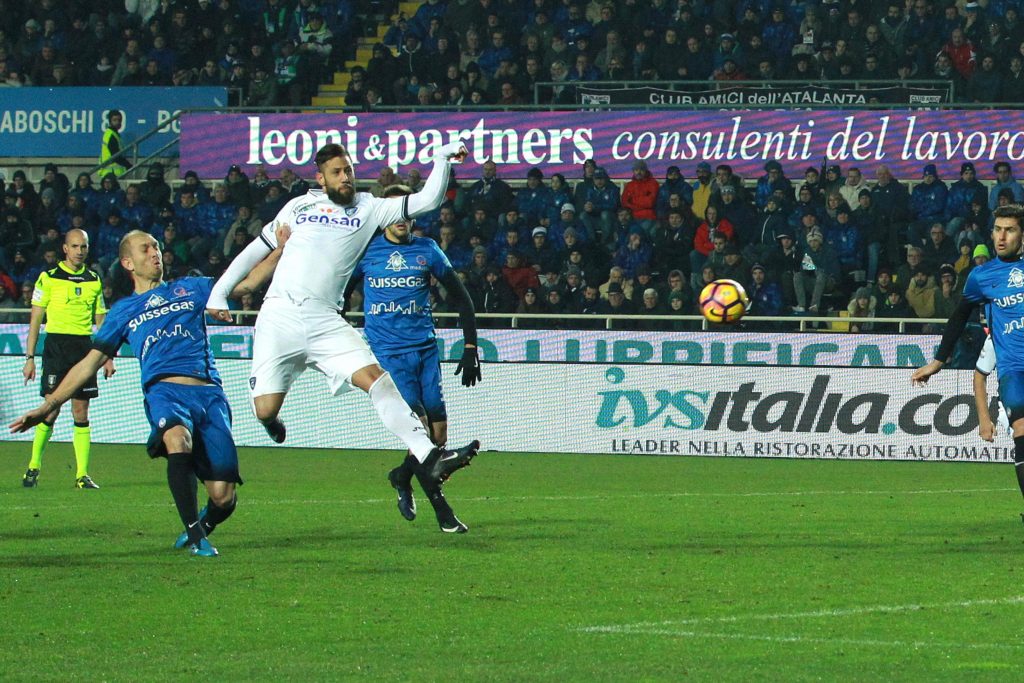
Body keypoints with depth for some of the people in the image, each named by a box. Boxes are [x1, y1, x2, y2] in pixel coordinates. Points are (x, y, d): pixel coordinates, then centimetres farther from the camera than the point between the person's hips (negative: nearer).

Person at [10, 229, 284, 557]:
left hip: (208, 392, 1)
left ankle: (201, 527, 25)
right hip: (164, 390, -1)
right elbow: (90, 363, 22)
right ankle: (194, 536, -29)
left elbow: (248, 282, 23)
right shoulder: (123, 310, 23)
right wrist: (49, 405, 15)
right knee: (178, 441, -39)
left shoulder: (191, 289, 25)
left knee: (223, 497, -10)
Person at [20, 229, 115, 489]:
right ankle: (34, 466, 6)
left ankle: (82, 474, 0)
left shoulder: (94, 281, 12)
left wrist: (108, 357, 11)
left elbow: (100, 321, 18)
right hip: (56, 343, -3)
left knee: (81, 412, 1)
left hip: (85, 346, 3)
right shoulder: (49, 278, 1)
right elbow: (35, 319, 1)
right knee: (51, 409, -9)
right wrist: (30, 358, -3)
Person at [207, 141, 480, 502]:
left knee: (375, 378, -21)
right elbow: (257, 249, 22)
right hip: (279, 318, 0)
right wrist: (219, 292, 18)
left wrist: (443, 160, -4)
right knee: (265, 412, -8)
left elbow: (426, 201, 8)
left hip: (325, 323, 0)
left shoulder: (369, 208, 13)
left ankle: (428, 459, -30)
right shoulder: (299, 207, 15)